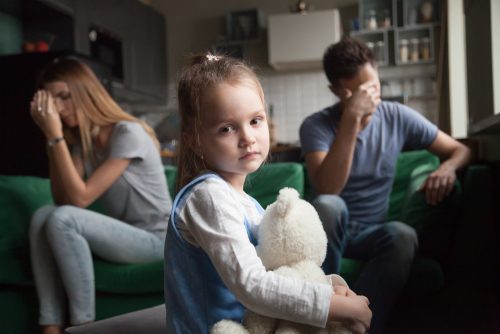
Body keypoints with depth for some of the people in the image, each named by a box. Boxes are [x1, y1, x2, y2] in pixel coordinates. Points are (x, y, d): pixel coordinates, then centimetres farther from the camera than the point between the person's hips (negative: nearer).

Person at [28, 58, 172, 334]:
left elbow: (80, 198, -23)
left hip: (155, 238, -7)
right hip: (121, 234, 7)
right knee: (42, 216, -16)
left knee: (61, 220, -27)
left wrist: (55, 135, -23)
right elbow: (62, 200, -5)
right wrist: (51, 136, -8)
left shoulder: (128, 133, -18)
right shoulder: (81, 140, 7)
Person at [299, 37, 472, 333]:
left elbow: (461, 150, 8)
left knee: (403, 235, -33)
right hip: (329, 231, -2)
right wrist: (351, 118, -30)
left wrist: (447, 167, -17)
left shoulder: (398, 117, 0)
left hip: (371, 232, 2)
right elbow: (327, 190, -27)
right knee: (329, 206, -37)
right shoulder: (316, 125, -10)